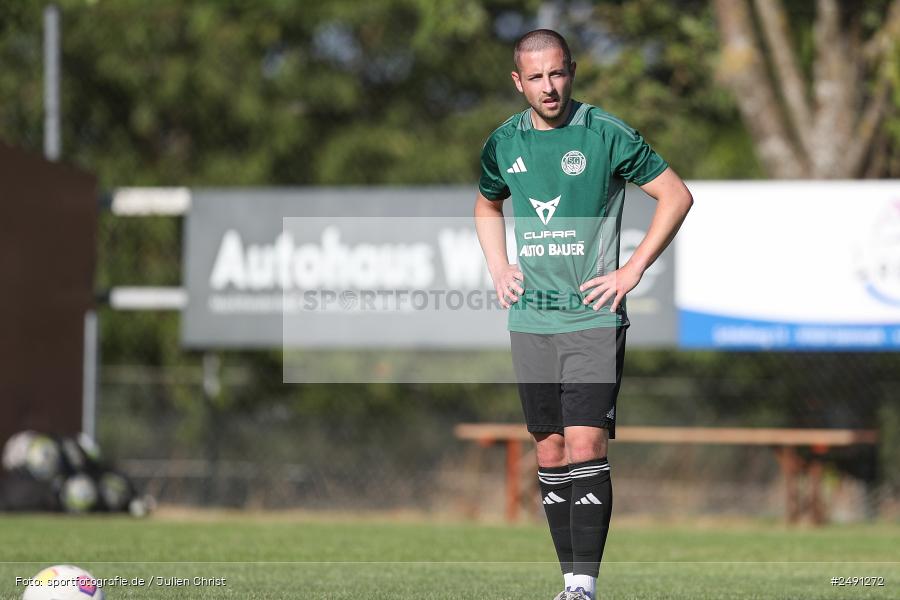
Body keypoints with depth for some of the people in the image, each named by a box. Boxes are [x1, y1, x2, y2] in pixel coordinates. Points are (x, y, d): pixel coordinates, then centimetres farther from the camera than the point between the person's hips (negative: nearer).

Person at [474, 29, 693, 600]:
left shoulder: (606, 134, -8)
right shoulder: (504, 142, 7)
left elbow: (677, 196, -2)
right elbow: (486, 206, 28)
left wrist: (632, 271, -6)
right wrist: (499, 269, 13)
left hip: (593, 317, -5)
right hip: (530, 319, 5)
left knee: (585, 448, -13)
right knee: (550, 453, 7)